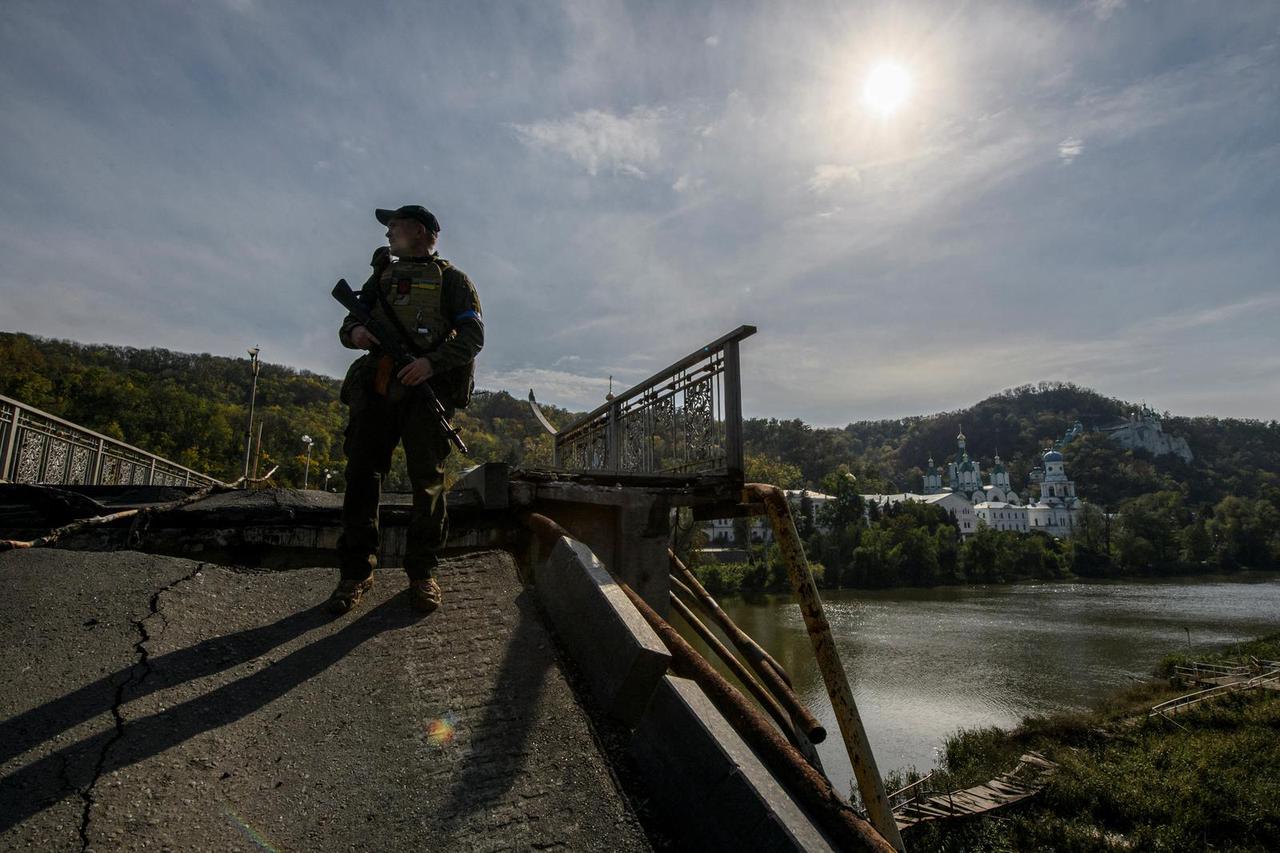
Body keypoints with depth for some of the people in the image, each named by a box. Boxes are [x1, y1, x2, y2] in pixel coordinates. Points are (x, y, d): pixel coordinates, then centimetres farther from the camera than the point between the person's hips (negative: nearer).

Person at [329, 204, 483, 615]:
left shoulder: (450, 279, 9)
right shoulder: (381, 276, 24)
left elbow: (473, 335, -2)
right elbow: (348, 323, 25)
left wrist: (431, 362, -18)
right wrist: (354, 332, -2)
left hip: (425, 389, -4)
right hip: (375, 390, 5)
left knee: (427, 480, -3)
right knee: (361, 475, 0)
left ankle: (422, 573, 6)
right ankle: (356, 571, 7)